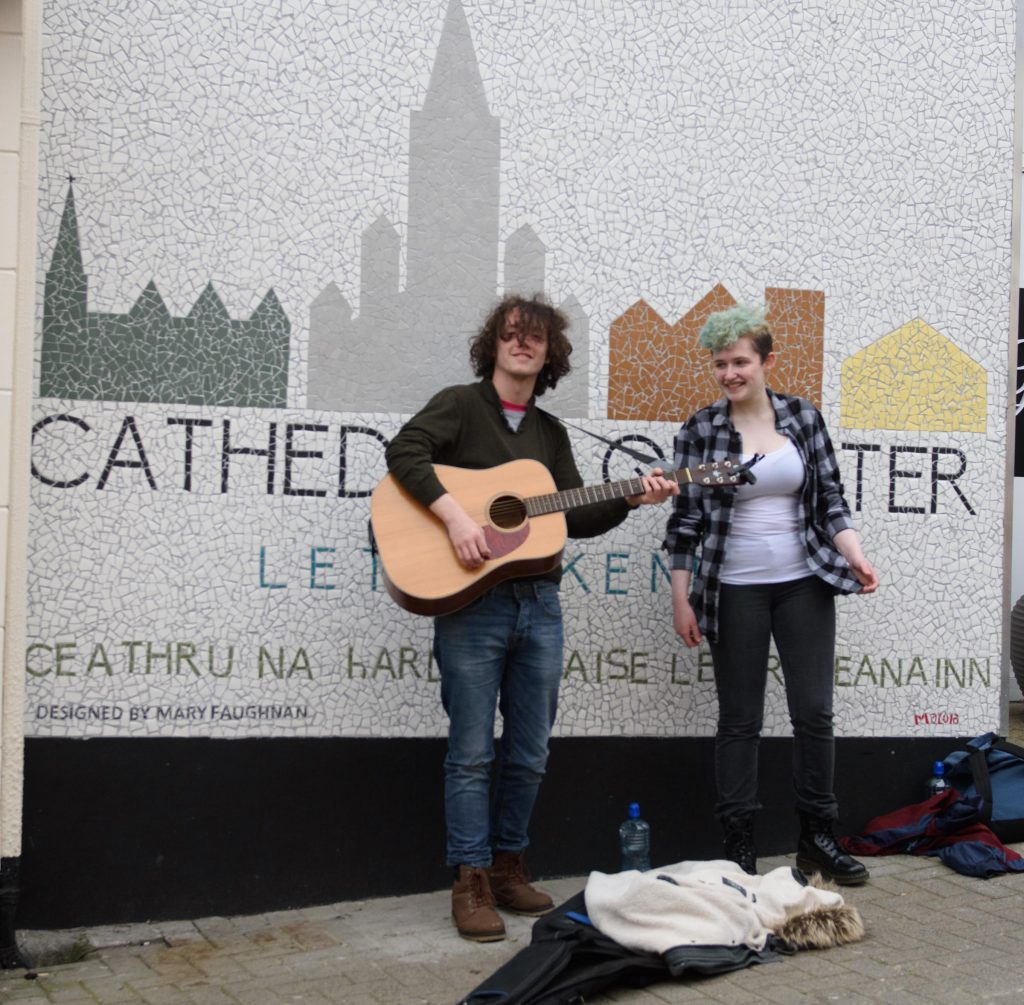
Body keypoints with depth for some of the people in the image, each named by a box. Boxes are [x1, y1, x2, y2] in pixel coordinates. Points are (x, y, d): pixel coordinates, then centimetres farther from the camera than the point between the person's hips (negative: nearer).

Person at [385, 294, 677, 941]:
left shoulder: (551, 433, 17)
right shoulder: (460, 405, 0)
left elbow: (577, 519, 13)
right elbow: (405, 452, -17)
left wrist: (632, 501, -1)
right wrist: (455, 515, -26)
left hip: (538, 604, 6)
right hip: (471, 603, -5)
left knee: (530, 754, 10)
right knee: (473, 752, 0)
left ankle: (508, 866, 25)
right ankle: (472, 882, 8)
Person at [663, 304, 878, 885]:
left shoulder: (804, 418, 3)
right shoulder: (701, 430, -2)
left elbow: (831, 498, 6)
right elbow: (687, 518, -2)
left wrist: (856, 557, -9)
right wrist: (682, 600, -4)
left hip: (804, 585, 2)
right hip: (736, 592, -2)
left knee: (814, 711, 2)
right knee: (740, 720, 4)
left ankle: (818, 839, 16)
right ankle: (740, 848, 13)